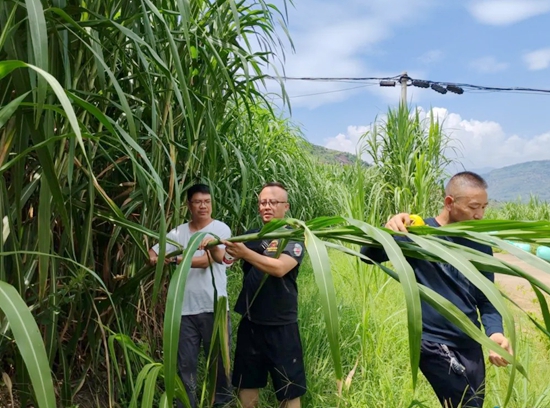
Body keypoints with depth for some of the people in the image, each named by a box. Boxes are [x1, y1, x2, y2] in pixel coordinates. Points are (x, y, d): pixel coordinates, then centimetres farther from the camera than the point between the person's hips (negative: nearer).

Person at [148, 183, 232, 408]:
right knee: (185, 363, 11)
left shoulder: (221, 229, -6)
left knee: (219, 359, 12)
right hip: (185, 309, 3)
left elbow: (206, 260, -16)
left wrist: (174, 259, -17)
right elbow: (153, 252, 4)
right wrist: (153, 257, -19)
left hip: (213, 308, -3)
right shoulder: (178, 232, 8)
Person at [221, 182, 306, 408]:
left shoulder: (294, 237, -7)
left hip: (281, 325, -4)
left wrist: (245, 253, -33)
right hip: (250, 322, 5)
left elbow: (279, 268, -25)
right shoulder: (252, 235, 7)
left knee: (288, 387, 5)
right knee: (247, 381, 17)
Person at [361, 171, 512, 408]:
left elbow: (486, 299, 9)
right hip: (434, 343, -6)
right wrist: (387, 231, -41)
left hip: (471, 346, 6)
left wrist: (494, 332, -10)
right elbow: (369, 255, -21)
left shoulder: (480, 245, 5)